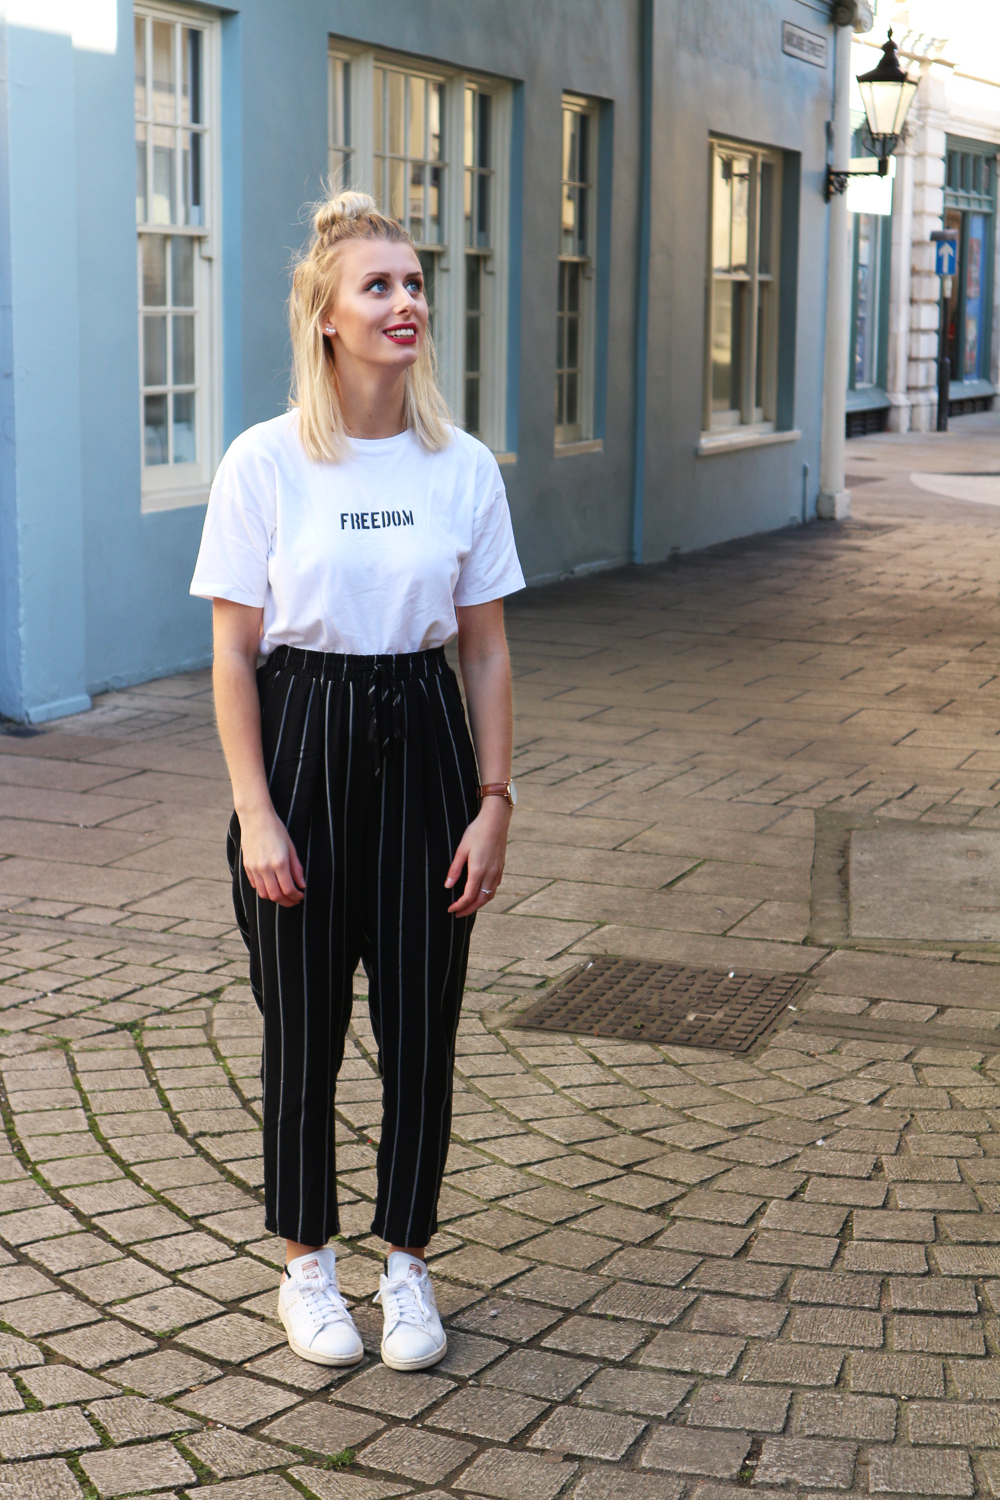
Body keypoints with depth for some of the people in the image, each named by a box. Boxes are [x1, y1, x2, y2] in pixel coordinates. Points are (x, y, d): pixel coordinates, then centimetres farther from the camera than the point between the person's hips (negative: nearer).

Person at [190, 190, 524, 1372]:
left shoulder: (464, 467, 0)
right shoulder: (264, 463, -7)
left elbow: (486, 652, 4)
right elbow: (233, 655, -6)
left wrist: (493, 802, -1)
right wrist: (256, 813, -10)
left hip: (422, 741, 2)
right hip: (305, 745, -2)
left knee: (421, 1021, 8)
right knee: (305, 1022, 8)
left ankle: (406, 1262, 26)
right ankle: (306, 1262, 27)